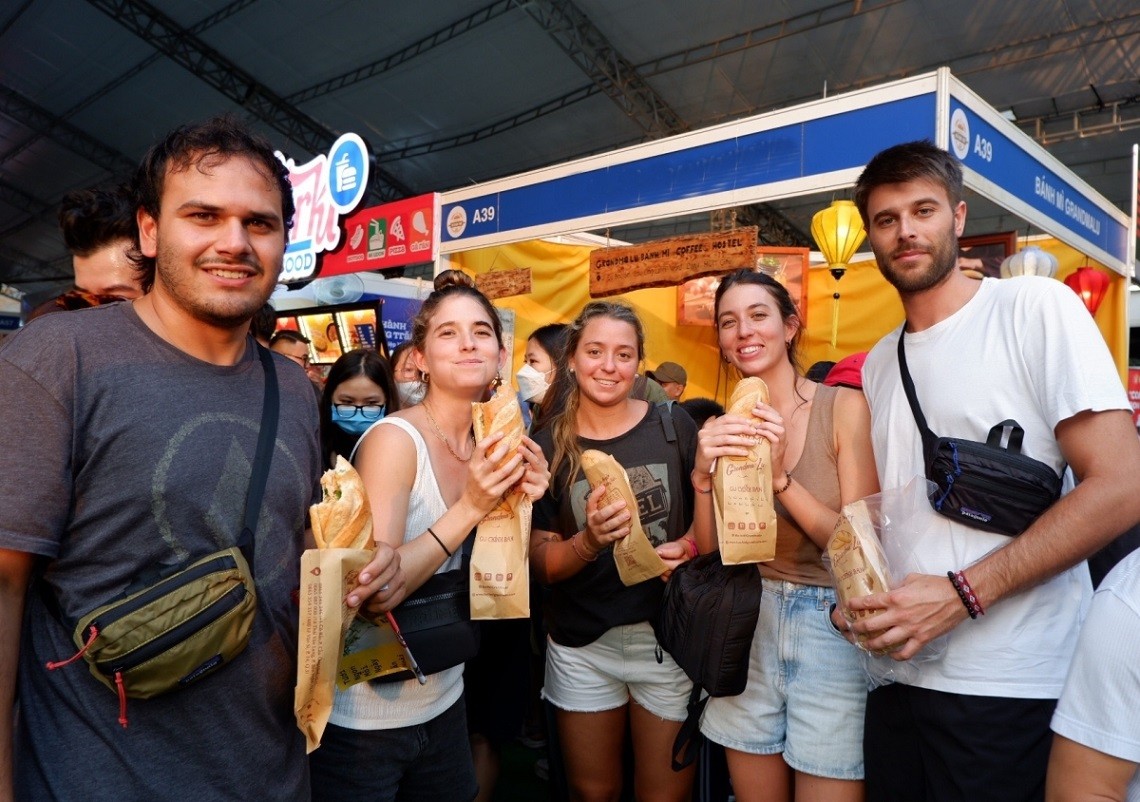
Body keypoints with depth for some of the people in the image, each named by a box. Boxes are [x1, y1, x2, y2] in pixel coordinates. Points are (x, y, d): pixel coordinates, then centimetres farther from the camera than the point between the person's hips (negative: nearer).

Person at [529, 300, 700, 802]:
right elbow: (541, 564, -4)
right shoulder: (548, 446, -5)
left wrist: (690, 547, -17)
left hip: (669, 636, 0)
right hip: (582, 647, 1)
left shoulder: (674, 427, -6)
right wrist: (589, 541, -24)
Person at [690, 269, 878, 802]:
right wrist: (703, 475, -17)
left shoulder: (845, 407, -9)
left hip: (832, 627, -3)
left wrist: (779, 477, -24)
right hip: (747, 626, 4)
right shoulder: (723, 429, 2)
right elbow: (708, 553, 0)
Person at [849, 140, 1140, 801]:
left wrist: (961, 594, -20)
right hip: (899, 668, 6)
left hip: (1009, 688, -6)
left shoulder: (1035, 307, -8)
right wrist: (863, 592, -3)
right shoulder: (879, 363, 11)